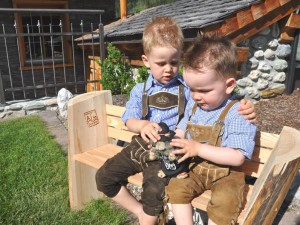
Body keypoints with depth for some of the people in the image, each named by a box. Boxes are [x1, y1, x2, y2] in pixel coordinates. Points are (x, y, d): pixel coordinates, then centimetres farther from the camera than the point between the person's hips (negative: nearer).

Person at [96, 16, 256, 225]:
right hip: (140, 146, 5)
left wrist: (244, 106, -26)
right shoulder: (140, 90, 7)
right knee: (104, 177, 1)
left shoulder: (188, 88, -2)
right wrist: (143, 125, -23)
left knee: (154, 191, -28)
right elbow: (130, 120, 0)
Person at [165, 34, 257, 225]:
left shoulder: (237, 113, -20)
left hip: (226, 173, -5)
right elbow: (182, 130, 16)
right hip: (195, 167, 6)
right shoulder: (193, 105, 2)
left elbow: (237, 157, -24)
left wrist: (198, 148, -27)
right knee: (175, 187, -16)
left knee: (224, 203, -28)